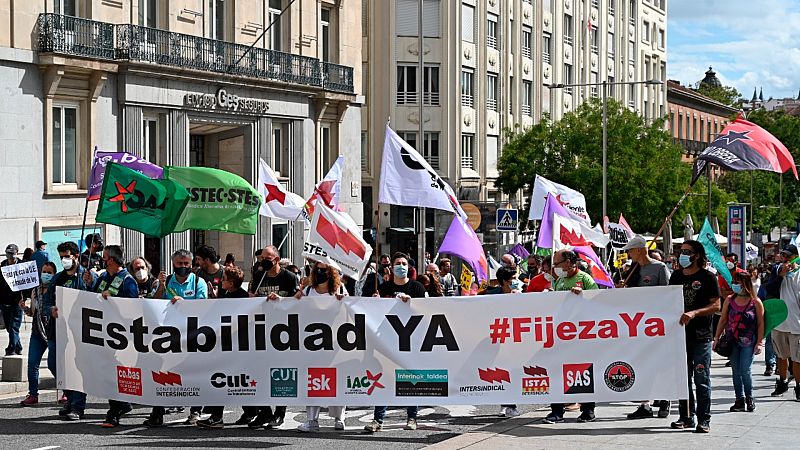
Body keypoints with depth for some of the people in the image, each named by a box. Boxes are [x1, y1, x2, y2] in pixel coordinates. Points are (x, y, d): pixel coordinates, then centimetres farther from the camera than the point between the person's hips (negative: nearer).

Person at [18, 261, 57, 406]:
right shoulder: (35, 290, 13)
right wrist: (24, 308, 3)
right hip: (37, 331, 6)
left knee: (52, 363, -5)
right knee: (32, 363, -1)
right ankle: (33, 394, 6)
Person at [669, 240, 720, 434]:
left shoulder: (707, 277, -3)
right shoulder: (676, 276, 13)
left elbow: (716, 306, -8)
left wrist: (694, 313, -21)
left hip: (701, 336, -5)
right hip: (680, 334, 5)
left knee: (701, 379, -4)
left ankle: (704, 419, -1)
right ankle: (686, 417, 16)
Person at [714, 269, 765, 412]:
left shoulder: (756, 302, -5)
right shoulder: (729, 300, 4)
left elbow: (760, 324, -2)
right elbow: (723, 320, 9)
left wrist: (759, 343, -5)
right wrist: (717, 337, 6)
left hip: (748, 342, -3)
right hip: (732, 341, 3)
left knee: (745, 371, -6)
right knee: (736, 371, 5)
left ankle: (749, 399, 13)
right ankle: (740, 400, 13)